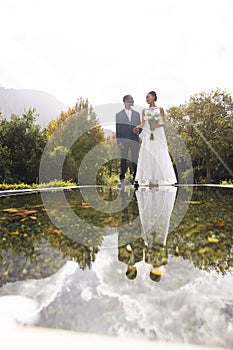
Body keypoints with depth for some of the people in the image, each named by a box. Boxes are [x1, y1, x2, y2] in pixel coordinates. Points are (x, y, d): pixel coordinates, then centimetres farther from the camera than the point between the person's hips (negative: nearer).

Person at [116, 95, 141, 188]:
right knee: (123, 159, -4)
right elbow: (117, 129, 3)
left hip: (135, 139, 2)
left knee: (135, 159, 2)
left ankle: (135, 180, 8)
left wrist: (138, 131, -7)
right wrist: (119, 141, -8)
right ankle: (122, 179, 1)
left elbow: (140, 127, 17)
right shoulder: (119, 115, 9)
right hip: (124, 139, -2)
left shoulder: (137, 114, 18)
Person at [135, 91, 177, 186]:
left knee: (159, 156, -4)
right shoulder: (144, 110, 13)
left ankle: (157, 179, 1)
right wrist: (138, 126, -14)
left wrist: (156, 125, -15)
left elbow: (163, 123, 3)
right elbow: (143, 124, 7)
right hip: (148, 136, 2)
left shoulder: (160, 109, 8)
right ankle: (150, 179, 0)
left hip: (158, 135, -1)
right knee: (147, 156, -5)